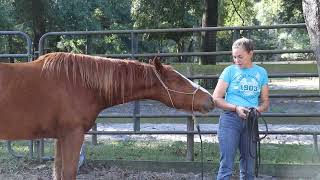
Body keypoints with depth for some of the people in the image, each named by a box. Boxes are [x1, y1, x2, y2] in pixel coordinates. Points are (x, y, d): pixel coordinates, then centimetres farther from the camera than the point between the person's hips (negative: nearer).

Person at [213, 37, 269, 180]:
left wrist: (259, 109, -12)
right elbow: (216, 99, -4)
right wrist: (236, 108, -18)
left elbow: (265, 101, 11)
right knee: (226, 167, -9)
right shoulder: (230, 71, -1)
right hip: (230, 119, -4)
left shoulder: (261, 72, 7)